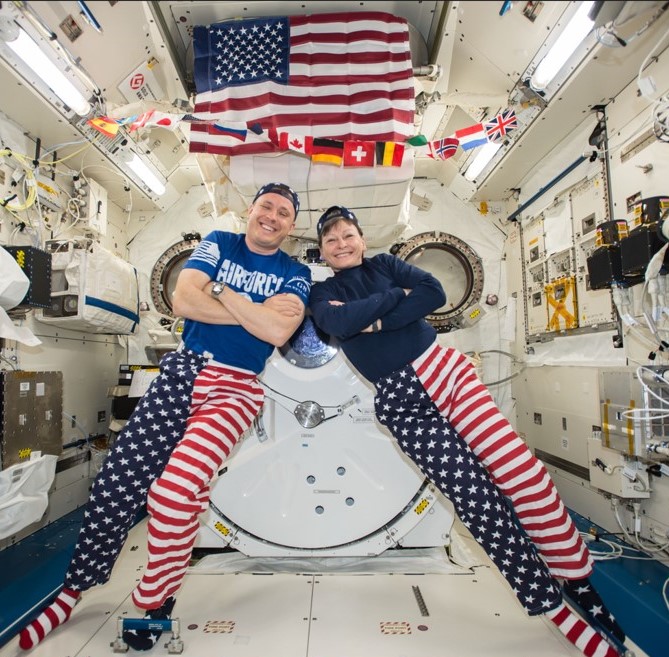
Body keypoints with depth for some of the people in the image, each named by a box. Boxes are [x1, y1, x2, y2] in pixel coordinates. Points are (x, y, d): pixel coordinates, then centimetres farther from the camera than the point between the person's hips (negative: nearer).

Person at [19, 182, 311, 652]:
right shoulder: (219, 244, 11)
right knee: (119, 479, -3)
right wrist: (257, 312, -8)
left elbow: (277, 333, -12)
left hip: (237, 387, -2)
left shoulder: (296, 274, 7)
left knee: (175, 489, -20)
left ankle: (157, 601, 6)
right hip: (185, 369, 2)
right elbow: (183, 301, -6)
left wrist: (224, 292, -7)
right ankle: (76, 585, 22)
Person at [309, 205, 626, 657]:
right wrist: (397, 296, -5)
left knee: (524, 473, -9)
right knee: (477, 499, -8)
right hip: (401, 401, -2)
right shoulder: (323, 293, 11)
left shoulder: (385, 264, 14)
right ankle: (558, 611, 8)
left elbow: (434, 293, -3)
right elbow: (339, 322, -14)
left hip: (443, 370, 2)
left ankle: (580, 585, 12)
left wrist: (376, 318, -11)